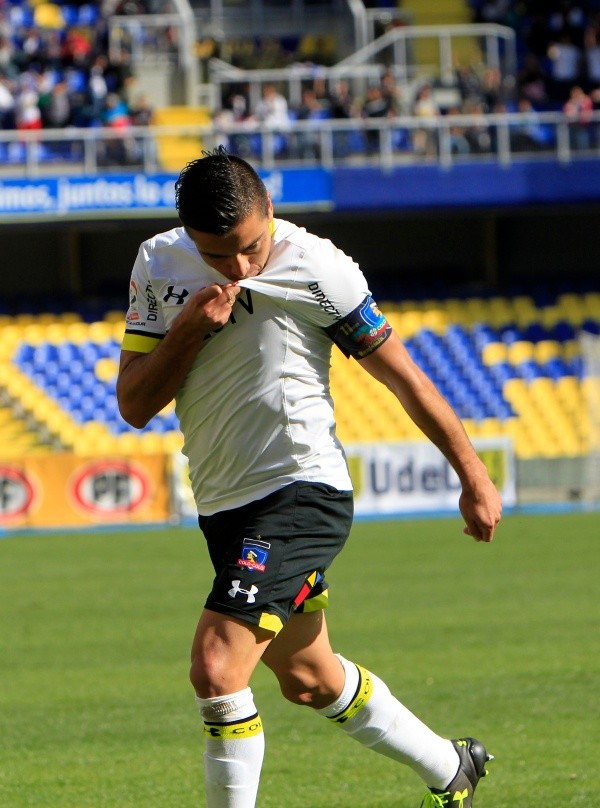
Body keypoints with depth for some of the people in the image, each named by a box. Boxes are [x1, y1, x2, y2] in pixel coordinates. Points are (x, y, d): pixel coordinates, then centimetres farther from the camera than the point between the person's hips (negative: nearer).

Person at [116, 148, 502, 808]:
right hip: (224, 506, 7)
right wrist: (188, 329, -16)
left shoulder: (315, 268, -14)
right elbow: (134, 405, 0)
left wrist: (472, 475, 0)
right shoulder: (158, 266, 0)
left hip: (301, 490, -7)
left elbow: (404, 378, -4)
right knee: (309, 679, 22)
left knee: (216, 668, -22)